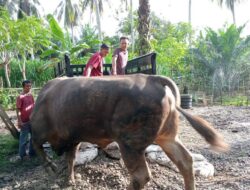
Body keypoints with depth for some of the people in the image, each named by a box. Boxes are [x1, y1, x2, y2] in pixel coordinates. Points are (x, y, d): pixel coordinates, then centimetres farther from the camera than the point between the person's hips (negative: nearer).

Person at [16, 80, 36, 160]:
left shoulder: (31, 95, 6)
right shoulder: (20, 97, -13)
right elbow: (18, 110, -14)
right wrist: (19, 122, -17)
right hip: (24, 122, -7)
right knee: (24, 139, 3)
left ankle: (32, 152, 30)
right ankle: (22, 155, 16)